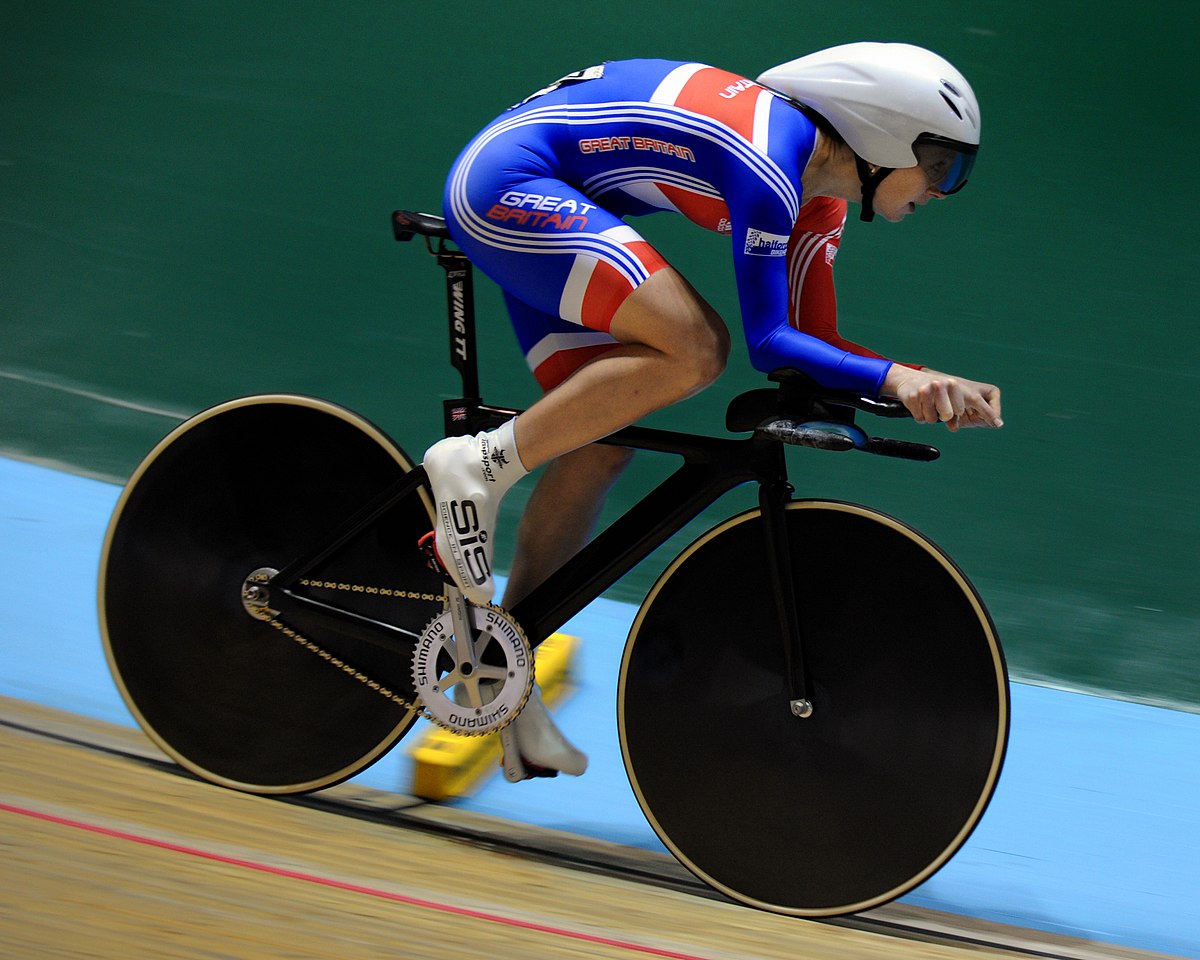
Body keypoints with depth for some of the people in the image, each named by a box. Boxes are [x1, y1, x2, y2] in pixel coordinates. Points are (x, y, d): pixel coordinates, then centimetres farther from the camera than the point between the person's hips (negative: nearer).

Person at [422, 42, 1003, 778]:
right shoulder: (769, 163, -22)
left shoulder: (818, 191, 7)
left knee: (603, 444, 7)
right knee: (694, 347, -24)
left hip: (518, 202, 10)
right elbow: (768, 342, -24)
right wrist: (893, 378, -29)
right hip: (507, 182, -10)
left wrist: (935, 386, -1)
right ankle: (481, 465, -15)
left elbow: (813, 341, 10)